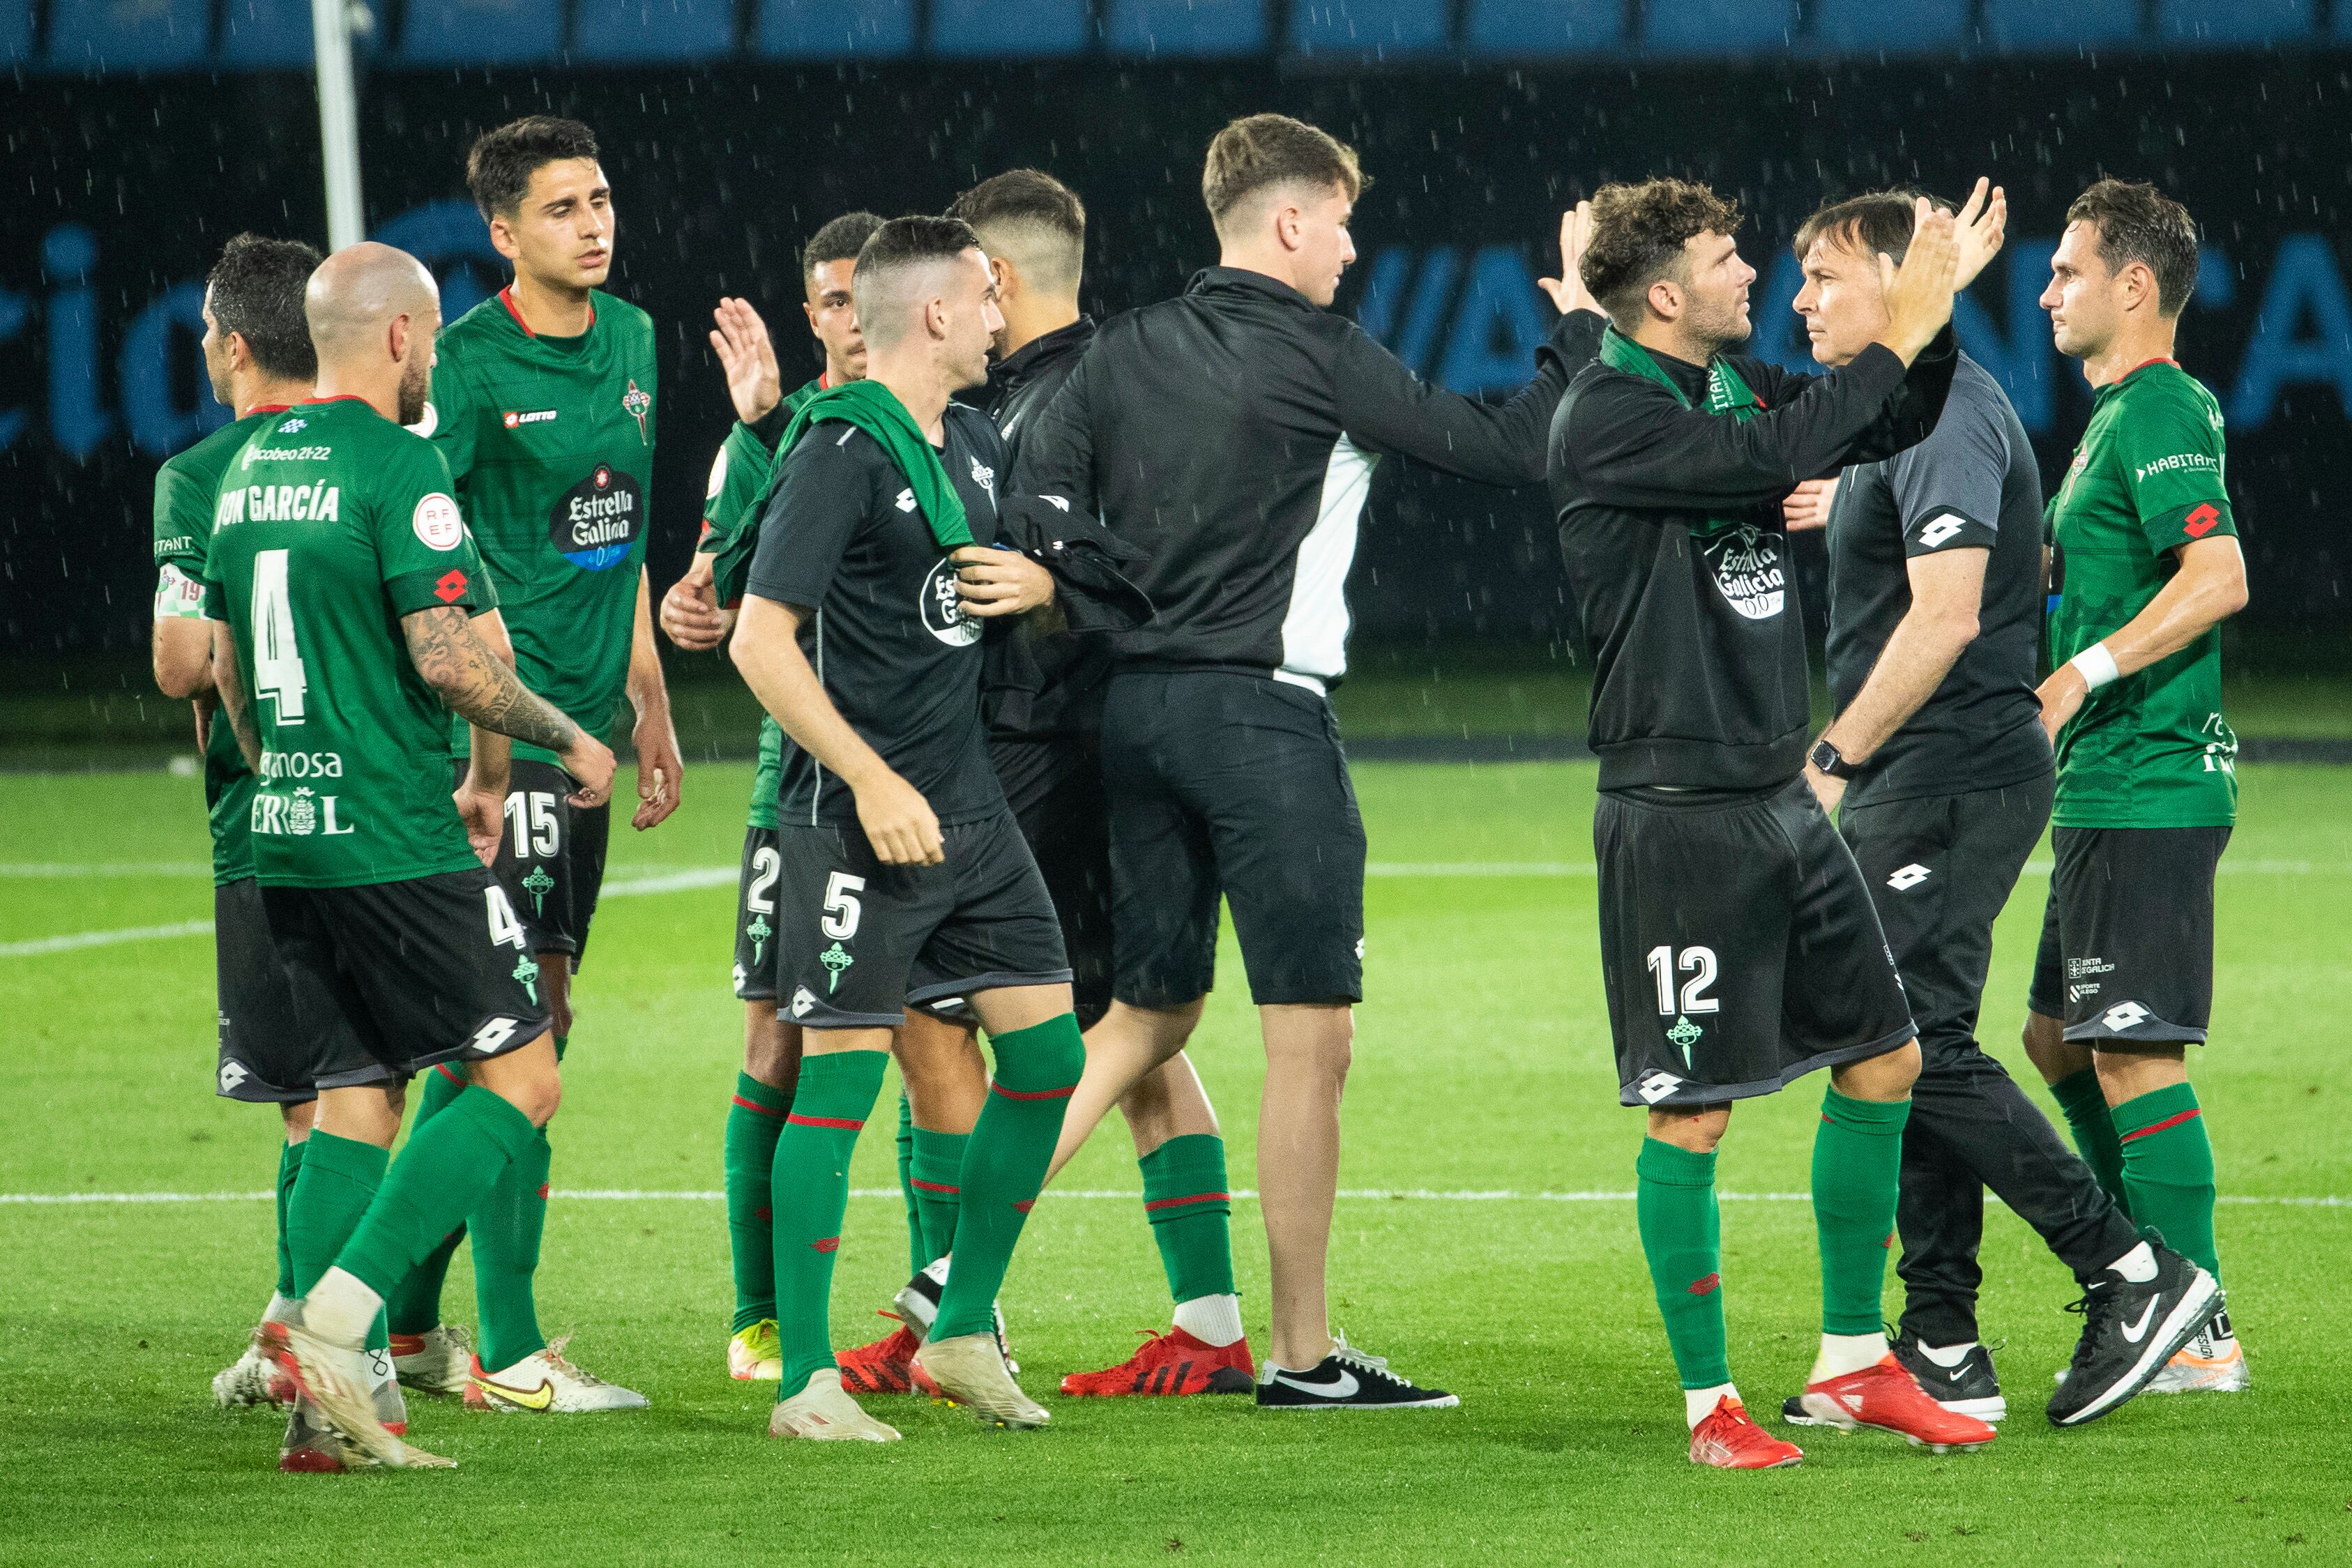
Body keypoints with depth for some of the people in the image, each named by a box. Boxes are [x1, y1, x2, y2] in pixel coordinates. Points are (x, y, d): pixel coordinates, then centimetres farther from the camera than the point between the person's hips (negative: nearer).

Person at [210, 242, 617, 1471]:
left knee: (355, 1094, 11)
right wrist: (569, 741, -5)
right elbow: (446, 656, -18)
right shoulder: (396, 466, -12)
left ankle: (324, 1407, 3)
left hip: (286, 838, 8)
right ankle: (333, 1316, -13)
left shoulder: (252, 468, 13)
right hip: (397, 846, -8)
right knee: (519, 1079, -2)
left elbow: (228, 670, 20)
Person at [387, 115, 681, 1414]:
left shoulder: (631, 338, 13)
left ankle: (406, 1320, 21)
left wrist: (648, 705, 24)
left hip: (578, 722, 8)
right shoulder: (468, 363, -11)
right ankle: (507, 1354, -8)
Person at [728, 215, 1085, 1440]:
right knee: (841, 1074, -7)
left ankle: (963, 1334, 18)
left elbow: (1024, 572, 28)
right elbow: (761, 639, -18)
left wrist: (1036, 583, 3)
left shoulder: (973, 444, 12)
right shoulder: (841, 452, -14)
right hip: (857, 821, -8)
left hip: (970, 809, 8)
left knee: (1047, 1053, 6)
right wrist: (872, 783, -22)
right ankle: (807, 1380, -3)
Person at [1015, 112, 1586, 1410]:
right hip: (1259, 708, -7)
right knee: (1311, 1036, 0)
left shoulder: (1123, 354, 9)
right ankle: (1302, 1356, 2)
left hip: (1133, 707, 7)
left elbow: (1033, 508, 4)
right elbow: (1508, 450, -4)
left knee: (1149, 1013, 18)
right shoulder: (1319, 358, -8)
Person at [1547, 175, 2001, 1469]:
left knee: (1882, 1061, 12)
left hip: (1779, 802, 9)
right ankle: (1709, 1403, 6)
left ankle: (1852, 1364, 23)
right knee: (1691, 1113, -4)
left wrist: (1937, 309, 2)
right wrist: (1899, 332, -18)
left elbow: (1885, 430, 18)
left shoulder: (1734, 380, 11)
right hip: (1676, 815, -9)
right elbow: (1778, 455, -25)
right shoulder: (1608, 417, -15)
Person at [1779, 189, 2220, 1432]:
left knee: (1915, 1042, -13)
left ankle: (2133, 1273, -9)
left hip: (1950, 782, -11)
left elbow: (1946, 617, -22)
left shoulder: (1946, 417, -14)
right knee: (1902, 1051, 8)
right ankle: (1942, 1352, 10)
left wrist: (1834, 758, -18)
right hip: (1917, 787, 11)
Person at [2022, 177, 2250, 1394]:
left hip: (2146, 786, -11)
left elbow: (2220, 575, -28)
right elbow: (2045, 564, 31)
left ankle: (2199, 1338, -6)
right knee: (2061, 1040, 17)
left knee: (2133, 1056, -8)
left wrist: (2086, 673, -30)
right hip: (2108, 790, 11)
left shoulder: (2160, 416, -14)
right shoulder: (2121, 415, 18)